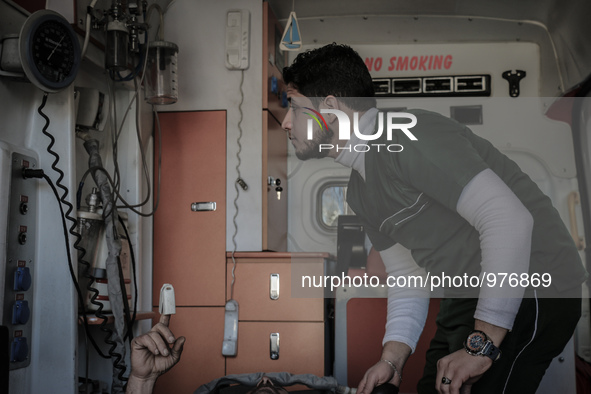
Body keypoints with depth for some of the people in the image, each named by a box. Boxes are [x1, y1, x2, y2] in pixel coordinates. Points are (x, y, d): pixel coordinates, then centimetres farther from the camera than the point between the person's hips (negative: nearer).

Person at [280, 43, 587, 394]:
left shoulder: (408, 136, -21)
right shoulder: (360, 192, 9)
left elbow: (510, 221, -28)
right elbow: (407, 276, 14)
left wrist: (482, 345, -25)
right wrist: (392, 357, -1)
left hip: (532, 290, -9)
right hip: (468, 297, 9)